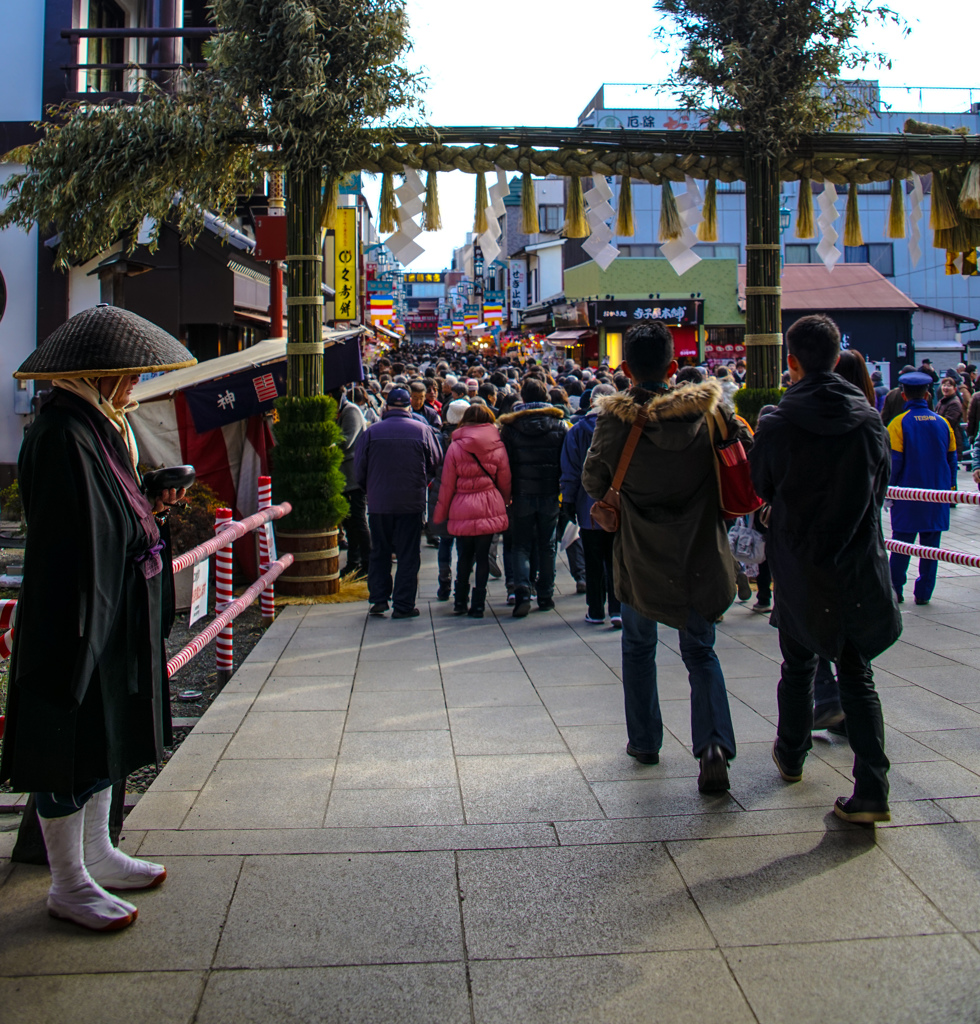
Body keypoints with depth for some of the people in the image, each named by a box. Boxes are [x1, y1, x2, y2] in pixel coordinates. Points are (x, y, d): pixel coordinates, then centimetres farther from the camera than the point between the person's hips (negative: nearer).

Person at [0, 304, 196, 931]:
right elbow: (69, 543, -24)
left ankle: (97, 855, 35)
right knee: (72, 749, 3)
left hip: (111, 620, 10)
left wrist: (149, 513, 4)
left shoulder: (97, 427, 11)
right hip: (77, 625, -10)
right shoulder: (63, 437, -20)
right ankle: (69, 885, 18)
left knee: (104, 742, 19)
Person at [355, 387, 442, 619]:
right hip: (412, 502, -1)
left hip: (378, 503, 1)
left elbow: (359, 470, 1)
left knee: (379, 552, 14)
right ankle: (403, 605, 5)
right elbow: (436, 463, 3)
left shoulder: (371, 432, -3)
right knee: (408, 555, 5)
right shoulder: (423, 430, -4)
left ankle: (378, 599, 14)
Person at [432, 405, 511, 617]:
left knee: (463, 557, 11)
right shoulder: (497, 445, 0)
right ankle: (478, 605, 7)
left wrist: (440, 513, 10)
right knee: (483, 557, 6)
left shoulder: (455, 447, -3)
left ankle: (460, 603, 17)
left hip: (462, 509, 0)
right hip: (490, 509, 1)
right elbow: (505, 480, 7)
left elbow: (447, 484, 1)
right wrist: (504, 504, 25)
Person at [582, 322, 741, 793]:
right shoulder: (707, 409, -8)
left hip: (641, 556, -1)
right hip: (701, 554, 1)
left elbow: (593, 481, -2)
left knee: (638, 646, 20)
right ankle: (713, 742, -7)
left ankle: (644, 741, 29)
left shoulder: (615, 418, -13)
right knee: (700, 651, 13)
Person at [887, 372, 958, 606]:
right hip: (938, 495, 3)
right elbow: (952, 459, 8)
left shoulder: (899, 424, -8)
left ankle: (895, 590, 9)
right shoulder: (943, 423, 4)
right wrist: (949, 489, 16)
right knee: (930, 545, 7)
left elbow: (893, 461, -10)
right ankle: (924, 593, 10)